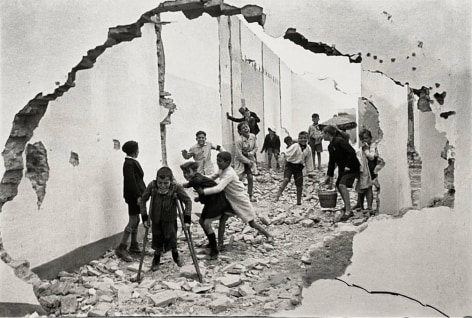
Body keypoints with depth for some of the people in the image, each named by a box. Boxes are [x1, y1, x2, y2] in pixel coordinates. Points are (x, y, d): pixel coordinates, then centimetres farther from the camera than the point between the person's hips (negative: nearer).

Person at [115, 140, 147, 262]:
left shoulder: (133, 162, 13)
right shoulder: (129, 163, -17)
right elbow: (131, 181, -22)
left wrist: (141, 194, 15)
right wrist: (138, 196, -23)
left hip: (137, 195, 10)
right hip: (133, 196, -10)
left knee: (136, 220, 15)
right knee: (133, 221, -8)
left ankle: (134, 245, 25)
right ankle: (121, 248, -2)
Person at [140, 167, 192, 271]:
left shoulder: (176, 187, -25)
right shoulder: (152, 186, -22)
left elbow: (188, 201, -15)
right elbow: (143, 199, -8)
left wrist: (187, 218, -19)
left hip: (170, 219, -1)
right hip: (156, 218, 1)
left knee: (170, 238, 3)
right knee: (157, 239, 11)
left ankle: (175, 255, 38)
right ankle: (156, 259, 40)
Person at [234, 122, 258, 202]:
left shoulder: (253, 136, -9)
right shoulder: (239, 140, -23)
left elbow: (255, 148, 4)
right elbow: (239, 154, -21)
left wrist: (250, 153, -14)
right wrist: (248, 161, -16)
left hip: (250, 159, 4)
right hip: (241, 160, -4)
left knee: (250, 177, 0)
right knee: (239, 178, -11)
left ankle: (250, 195, 14)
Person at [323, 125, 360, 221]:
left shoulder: (339, 141, -19)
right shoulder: (330, 146, 9)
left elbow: (352, 152, -25)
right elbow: (332, 162, 14)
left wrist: (348, 166, -24)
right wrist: (329, 175, 11)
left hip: (351, 167, -10)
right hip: (342, 168, 10)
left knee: (342, 185, -23)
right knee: (338, 185, 14)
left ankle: (348, 211, -21)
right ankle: (347, 206, 31)